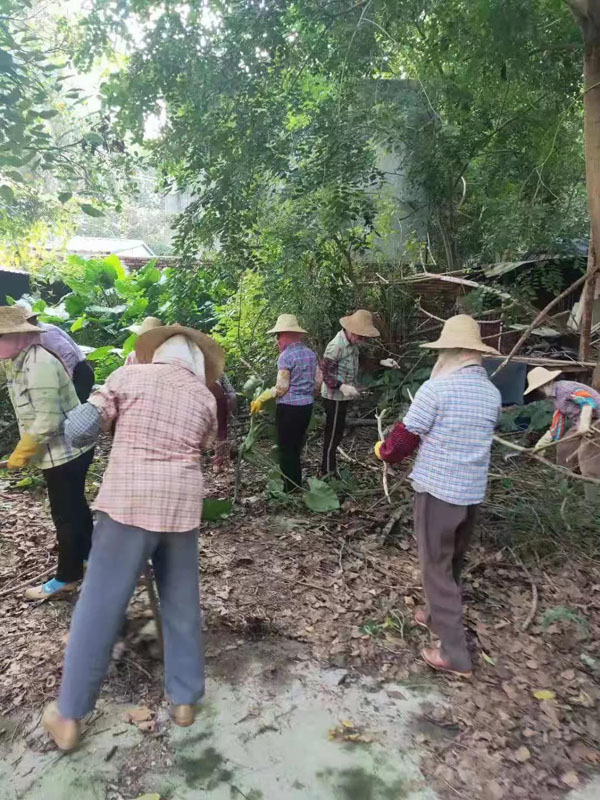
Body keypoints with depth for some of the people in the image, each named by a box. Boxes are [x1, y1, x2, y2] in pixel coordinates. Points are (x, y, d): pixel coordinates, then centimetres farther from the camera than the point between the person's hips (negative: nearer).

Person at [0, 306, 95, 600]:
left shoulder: (39, 363, -24)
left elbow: (47, 421, -27)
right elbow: (32, 415, 11)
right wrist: (26, 451, 7)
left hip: (64, 452, -10)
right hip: (68, 449, 10)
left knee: (65, 514, 5)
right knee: (75, 507, 24)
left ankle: (67, 576, 21)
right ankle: (90, 554, 43)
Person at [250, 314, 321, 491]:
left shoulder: (285, 356, -15)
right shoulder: (311, 353, 7)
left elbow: (281, 388, -16)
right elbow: (318, 381, 11)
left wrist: (261, 399, -6)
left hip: (289, 407, -7)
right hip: (307, 406, 8)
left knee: (286, 449, 5)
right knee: (297, 447, 20)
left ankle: (290, 490, 12)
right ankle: (297, 486, 30)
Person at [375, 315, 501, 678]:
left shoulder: (436, 388, -18)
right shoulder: (492, 393, 2)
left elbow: (404, 438, -12)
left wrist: (384, 451, 10)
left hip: (437, 489, -6)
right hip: (473, 492, 7)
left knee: (437, 566, 6)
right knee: (453, 562, 23)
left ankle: (455, 653, 13)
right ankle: (438, 615, 44)